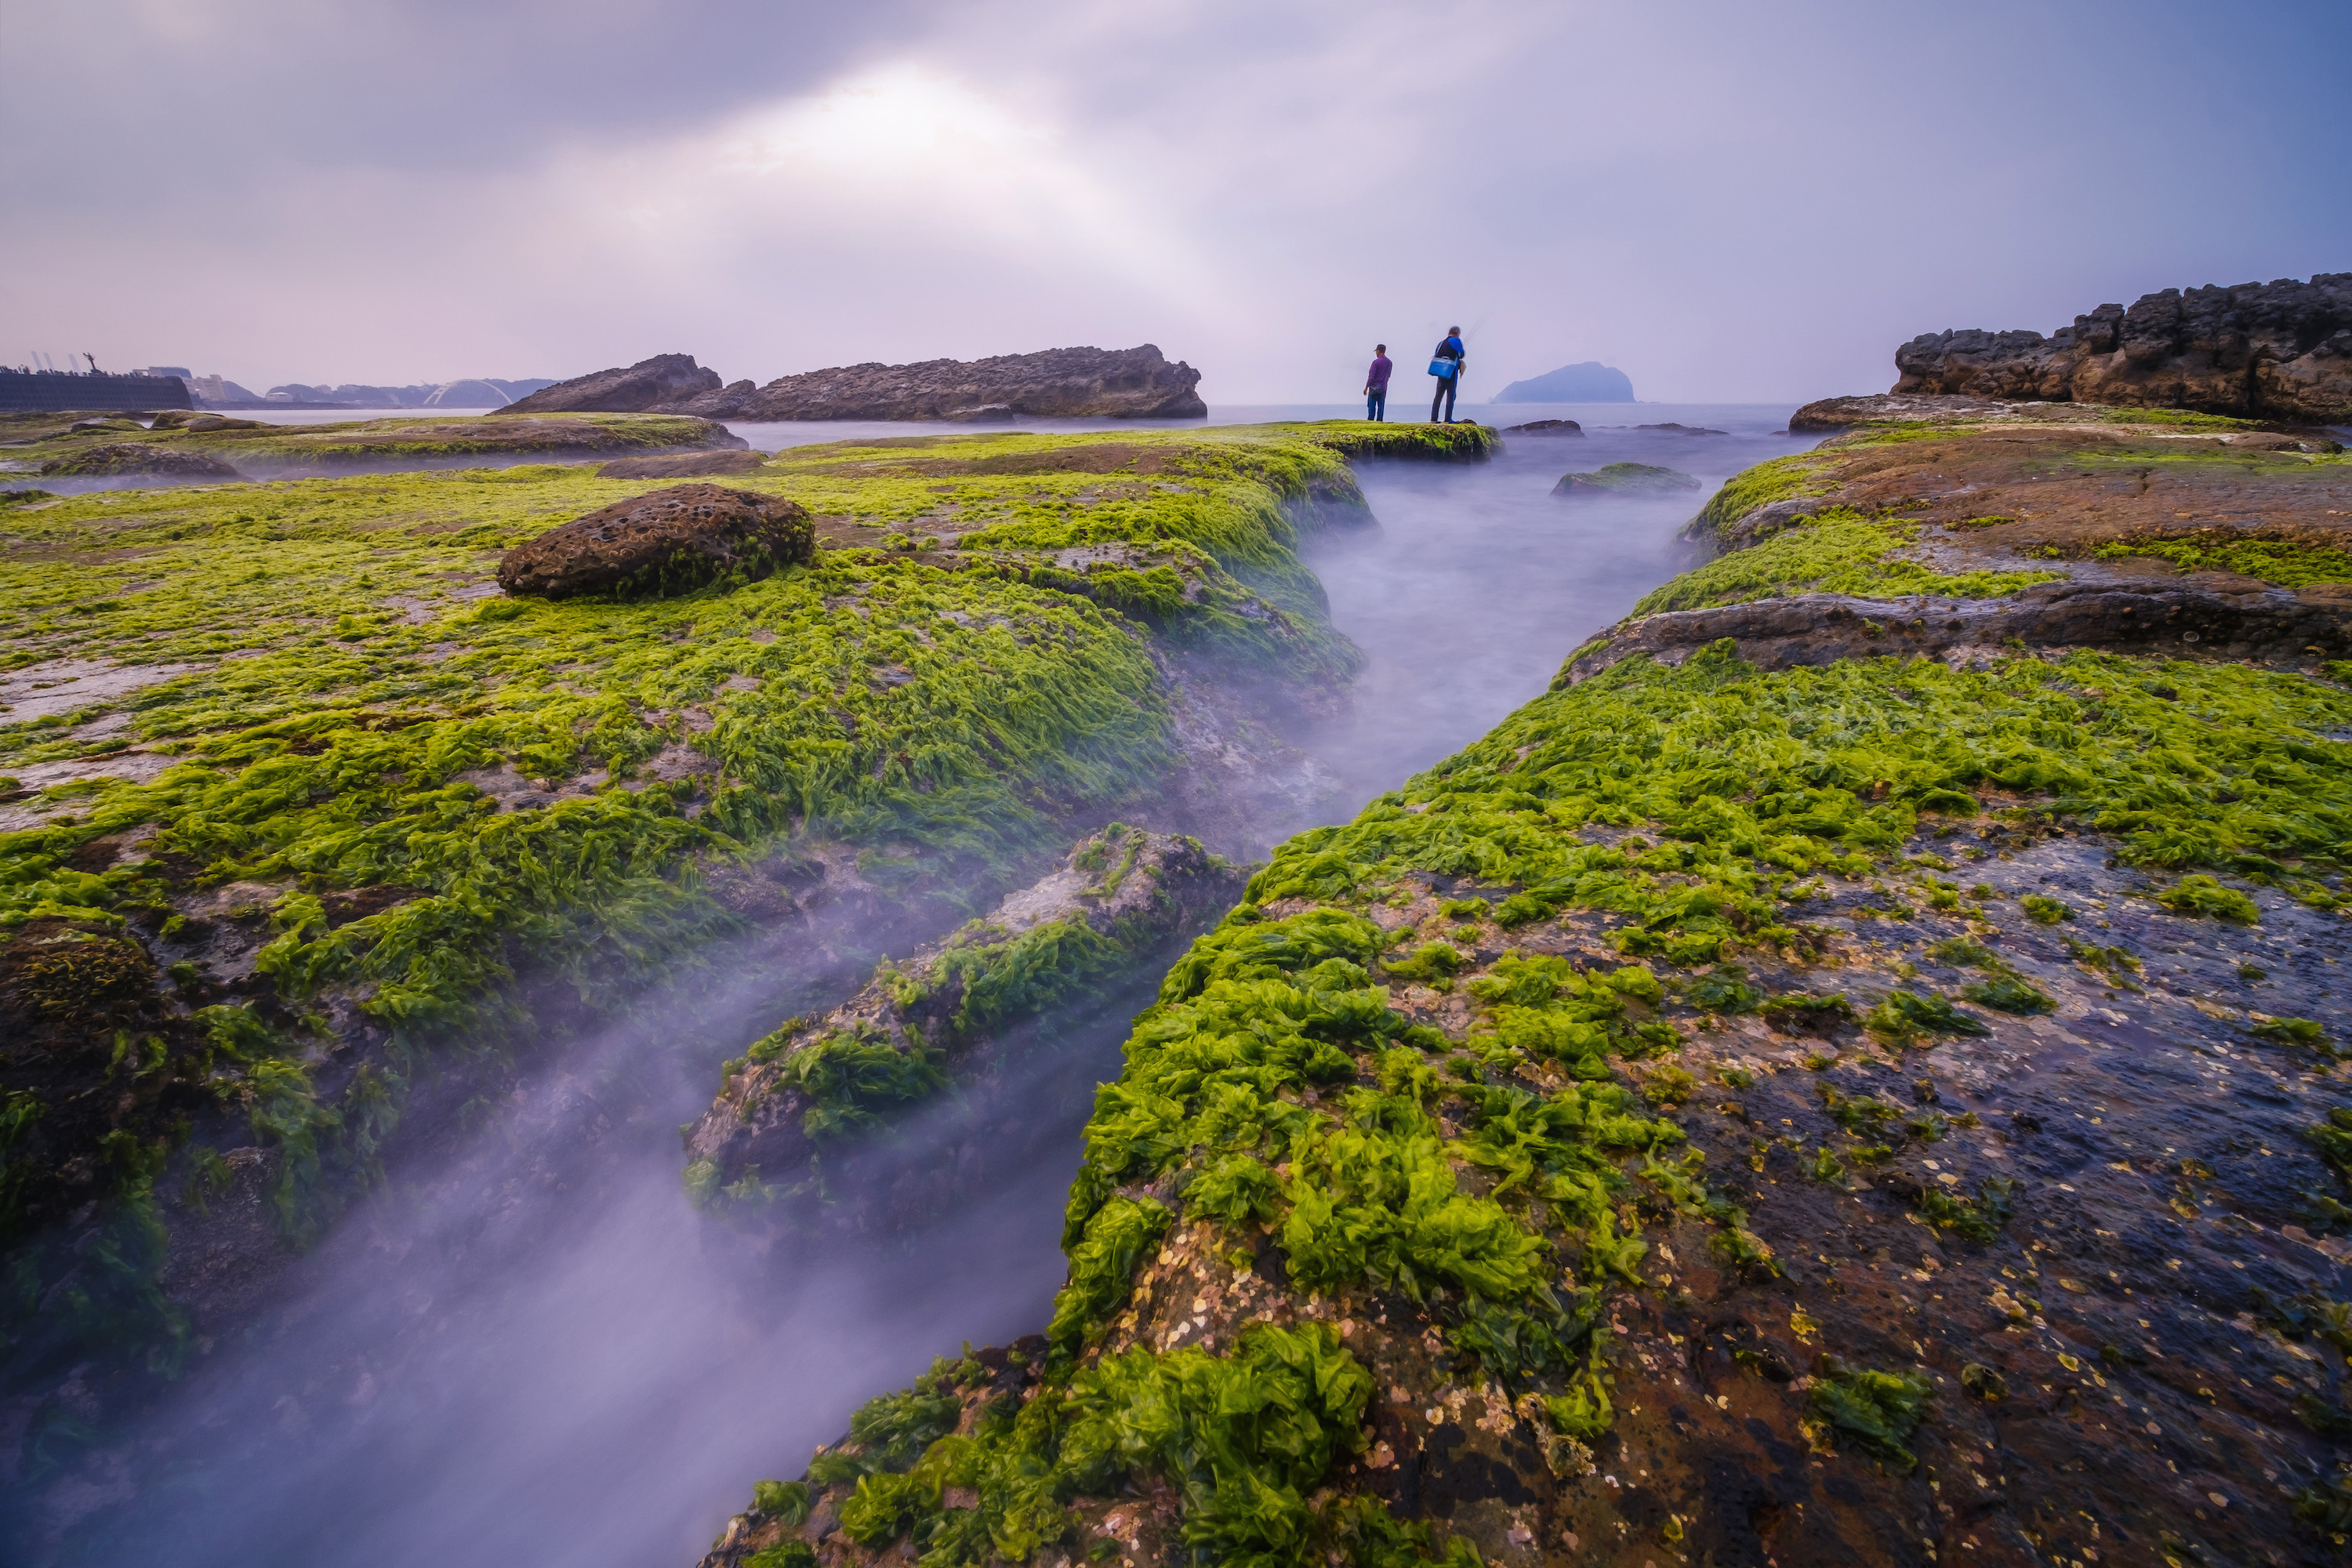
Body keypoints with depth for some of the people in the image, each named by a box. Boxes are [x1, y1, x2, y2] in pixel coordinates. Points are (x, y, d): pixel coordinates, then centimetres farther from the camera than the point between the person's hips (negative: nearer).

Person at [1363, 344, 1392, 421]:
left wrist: (1366, 387, -7)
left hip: (1374, 387, -6)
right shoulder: (1390, 362, 8)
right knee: (1381, 407, 6)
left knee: (1371, 406, -2)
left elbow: (1371, 376, -13)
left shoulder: (1376, 362, -12)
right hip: (1384, 388, 6)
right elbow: (1388, 376, 17)